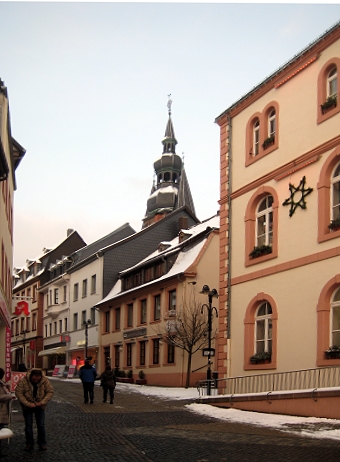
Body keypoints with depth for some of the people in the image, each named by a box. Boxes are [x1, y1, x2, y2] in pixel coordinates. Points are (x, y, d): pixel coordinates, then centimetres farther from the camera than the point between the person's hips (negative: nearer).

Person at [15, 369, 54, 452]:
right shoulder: (23, 381, -20)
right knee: (28, 425, 2)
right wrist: (28, 404, -24)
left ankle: (42, 443, 10)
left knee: (41, 425, 1)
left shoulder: (45, 381, -16)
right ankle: (29, 444, 12)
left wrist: (42, 402, -19)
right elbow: (19, 393, -18)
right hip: (27, 407, -1)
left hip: (40, 406, 1)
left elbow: (50, 392, -9)